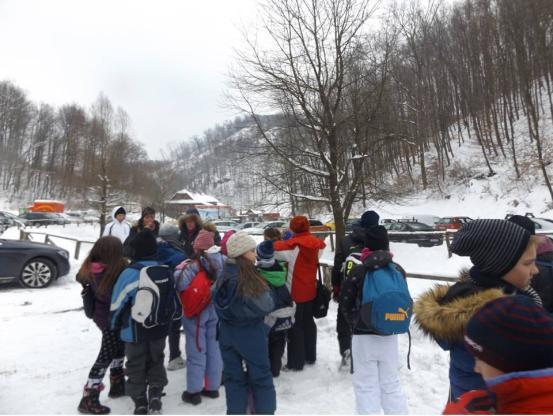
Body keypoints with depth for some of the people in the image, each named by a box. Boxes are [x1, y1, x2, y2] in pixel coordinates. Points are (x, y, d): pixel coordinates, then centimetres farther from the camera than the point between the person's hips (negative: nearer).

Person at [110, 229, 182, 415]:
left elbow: (117, 303, -11)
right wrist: (171, 317, 20)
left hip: (134, 332, -3)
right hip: (159, 330, 3)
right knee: (156, 361, 25)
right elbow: (174, 300, 2)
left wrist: (115, 324, 8)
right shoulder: (166, 272, -9)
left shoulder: (130, 273, -22)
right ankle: (155, 394, 20)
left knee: (135, 366, 17)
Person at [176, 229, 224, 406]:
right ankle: (213, 387, 30)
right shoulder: (224, 261, -6)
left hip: (196, 311, -5)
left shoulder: (195, 264, -22)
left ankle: (193, 391, 21)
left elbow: (179, 284, -30)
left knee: (196, 351, 8)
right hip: (217, 310, 5)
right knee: (214, 348, 16)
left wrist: (180, 268, -14)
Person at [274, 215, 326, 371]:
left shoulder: (293, 245, -21)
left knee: (295, 326, 5)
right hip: (310, 291, 6)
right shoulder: (316, 243, -2)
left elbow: (273, 248, -24)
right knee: (308, 322, 19)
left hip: (295, 292, -6)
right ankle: (310, 356, 32)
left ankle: (296, 362, 13)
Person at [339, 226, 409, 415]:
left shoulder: (358, 270, -14)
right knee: (391, 383, 20)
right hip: (389, 335, 4)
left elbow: (346, 302, -6)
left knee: (366, 385, 9)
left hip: (363, 335, -4)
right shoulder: (398, 270, -3)